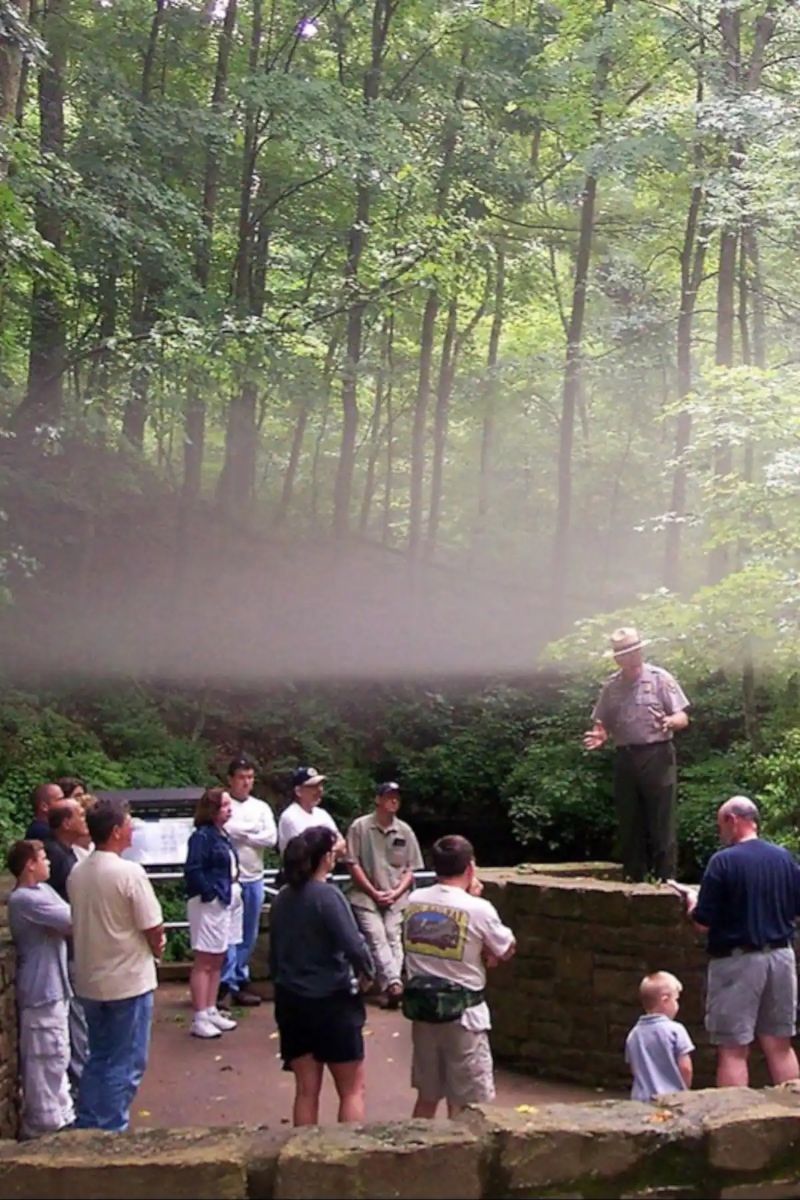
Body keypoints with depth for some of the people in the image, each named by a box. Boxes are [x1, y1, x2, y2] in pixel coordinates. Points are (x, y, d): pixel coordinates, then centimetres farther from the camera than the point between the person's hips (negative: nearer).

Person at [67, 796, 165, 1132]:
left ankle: (85, 1129, 23)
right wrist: (156, 947, 9)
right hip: (128, 980, -7)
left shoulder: (76, 873, 2)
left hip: (90, 981, 7)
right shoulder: (129, 872, -19)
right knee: (125, 1065, 5)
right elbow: (154, 929, -15)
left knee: (98, 1059, 19)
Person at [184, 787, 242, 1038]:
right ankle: (200, 1019, -1)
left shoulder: (223, 835, 12)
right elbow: (193, 870, -21)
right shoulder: (202, 836, -15)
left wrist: (234, 888, 6)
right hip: (210, 904, -9)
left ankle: (211, 1011, 23)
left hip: (227, 902, 9)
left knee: (217, 961, 15)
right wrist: (210, 894, -19)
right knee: (204, 962, -4)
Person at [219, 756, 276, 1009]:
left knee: (249, 935, 11)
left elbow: (271, 838, 0)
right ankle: (227, 983, -4)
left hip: (254, 878, 5)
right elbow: (224, 830, -18)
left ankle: (239, 981, 19)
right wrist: (254, 831, -9)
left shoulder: (261, 807, 12)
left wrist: (240, 834, -7)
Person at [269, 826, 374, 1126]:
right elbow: (354, 947, -21)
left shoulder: (282, 898, 5)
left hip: (291, 1001, 6)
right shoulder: (327, 896, -16)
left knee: (306, 1090, 12)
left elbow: (274, 953, 13)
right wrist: (368, 971, -2)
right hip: (331, 1002, -6)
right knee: (352, 1089, 6)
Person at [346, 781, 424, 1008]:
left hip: (396, 899, 3)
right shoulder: (360, 827, -2)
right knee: (377, 938, -17)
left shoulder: (405, 831, 7)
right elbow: (354, 864, -3)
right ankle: (394, 983, -29)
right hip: (366, 896, -3)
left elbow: (410, 869, 10)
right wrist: (374, 892, -7)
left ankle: (391, 986, -15)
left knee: (394, 939, -9)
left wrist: (396, 892, -6)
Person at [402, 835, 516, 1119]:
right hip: (462, 1012, -5)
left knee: (427, 1097, 19)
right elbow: (507, 951, 1)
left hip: (422, 1008, 5)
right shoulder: (478, 909, -14)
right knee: (465, 1106, 4)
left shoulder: (414, 901, 0)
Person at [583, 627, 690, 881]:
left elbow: (683, 718, -4)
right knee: (630, 827, 9)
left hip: (657, 758, -4)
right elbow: (604, 724, 13)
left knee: (661, 825, -4)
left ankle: (664, 880, 1)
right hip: (625, 760, 4)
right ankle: (634, 881, 17)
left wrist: (668, 722, -26)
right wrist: (600, 736, -10)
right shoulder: (611, 687, 11)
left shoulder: (660, 678, 0)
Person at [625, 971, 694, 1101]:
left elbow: (633, 1069, 10)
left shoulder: (633, 1034, 4)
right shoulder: (675, 1030, -11)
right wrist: (685, 1090, 6)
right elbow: (685, 1067, -10)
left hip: (640, 1098, 5)